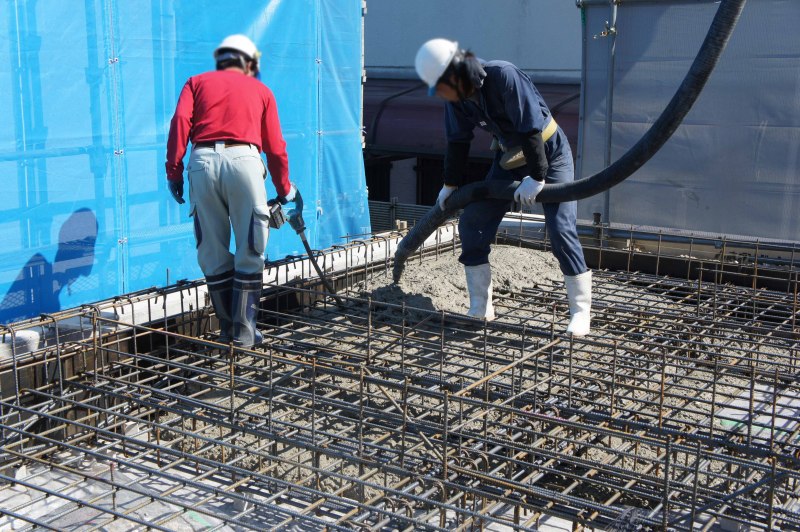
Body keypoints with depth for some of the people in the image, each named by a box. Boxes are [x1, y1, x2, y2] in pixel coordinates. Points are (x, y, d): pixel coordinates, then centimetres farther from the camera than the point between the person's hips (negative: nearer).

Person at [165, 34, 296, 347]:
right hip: (243, 160, -1)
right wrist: (284, 189, 31)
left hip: (203, 162, 2)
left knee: (212, 254, 9)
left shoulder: (198, 82, 23)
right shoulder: (260, 90, 23)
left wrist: (174, 170, 2)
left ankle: (227, 329, 17)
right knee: (250, 252, 6)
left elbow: (180, 121, 4)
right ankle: (244, 331, 6)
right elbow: (275, 147, 20)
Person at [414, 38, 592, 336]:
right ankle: (480, 308, 9)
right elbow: (458, 141, 6)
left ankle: (580, 311, -5)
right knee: (471, 224, 1)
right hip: (509, 157, 7)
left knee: (561, 230, -17)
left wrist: (536, 177, -27)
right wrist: (450, 185, 14)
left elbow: (532, 129, -29)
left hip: (548, 152, -7)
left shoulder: (503, 76, -30)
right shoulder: (456, 96, -8)